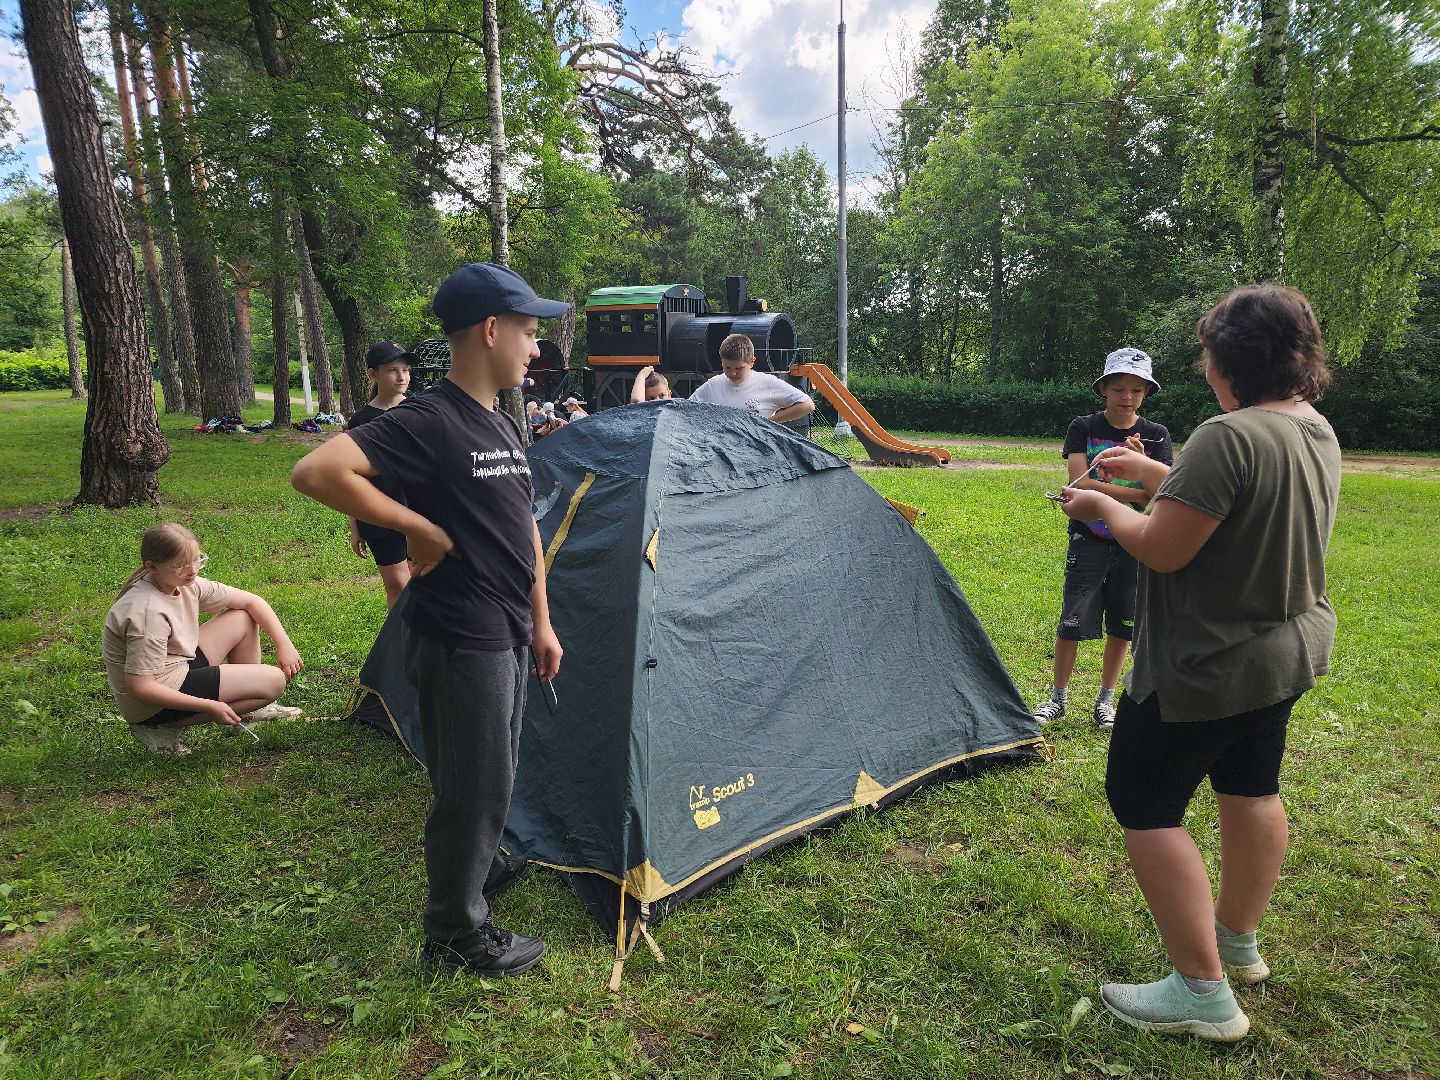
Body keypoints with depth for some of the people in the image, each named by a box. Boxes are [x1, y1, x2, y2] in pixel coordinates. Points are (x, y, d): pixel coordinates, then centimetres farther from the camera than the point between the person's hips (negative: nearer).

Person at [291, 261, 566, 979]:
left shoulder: (502, 428, 10)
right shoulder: (427, 423, -19)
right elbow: (314, 472, -29)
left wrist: (540, 620, 16)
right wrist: (417, 526, -22)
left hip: (506, 634, 9)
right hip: (459, 641, -9)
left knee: (491, 777, 24)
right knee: (471, 786, 4)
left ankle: (478, 868, 47)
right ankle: (455, 936, 23)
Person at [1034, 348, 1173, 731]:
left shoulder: (1156, 436, 1)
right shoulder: (1083, 428, -4)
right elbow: (1079, 483, -16)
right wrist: (1137, 494, -20)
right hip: (1089, 541, -2)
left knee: (1121, 626, 9)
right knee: (1072, 623, 0)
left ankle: (1105, 700, 24)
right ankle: (1058, 696, 17)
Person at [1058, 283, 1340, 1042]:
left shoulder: (1229, 437, -26)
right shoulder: (1317, 431, 5)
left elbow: (1162, 548, -25)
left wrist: (1104, 508, -7)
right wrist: (1152, 474, 19)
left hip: (1205, 669, -10)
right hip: (1290, 651, 10)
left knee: (1145, 805, 2)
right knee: (1251, 792, 22)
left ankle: (1203, 993, 10)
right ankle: (1238, 943, 41)